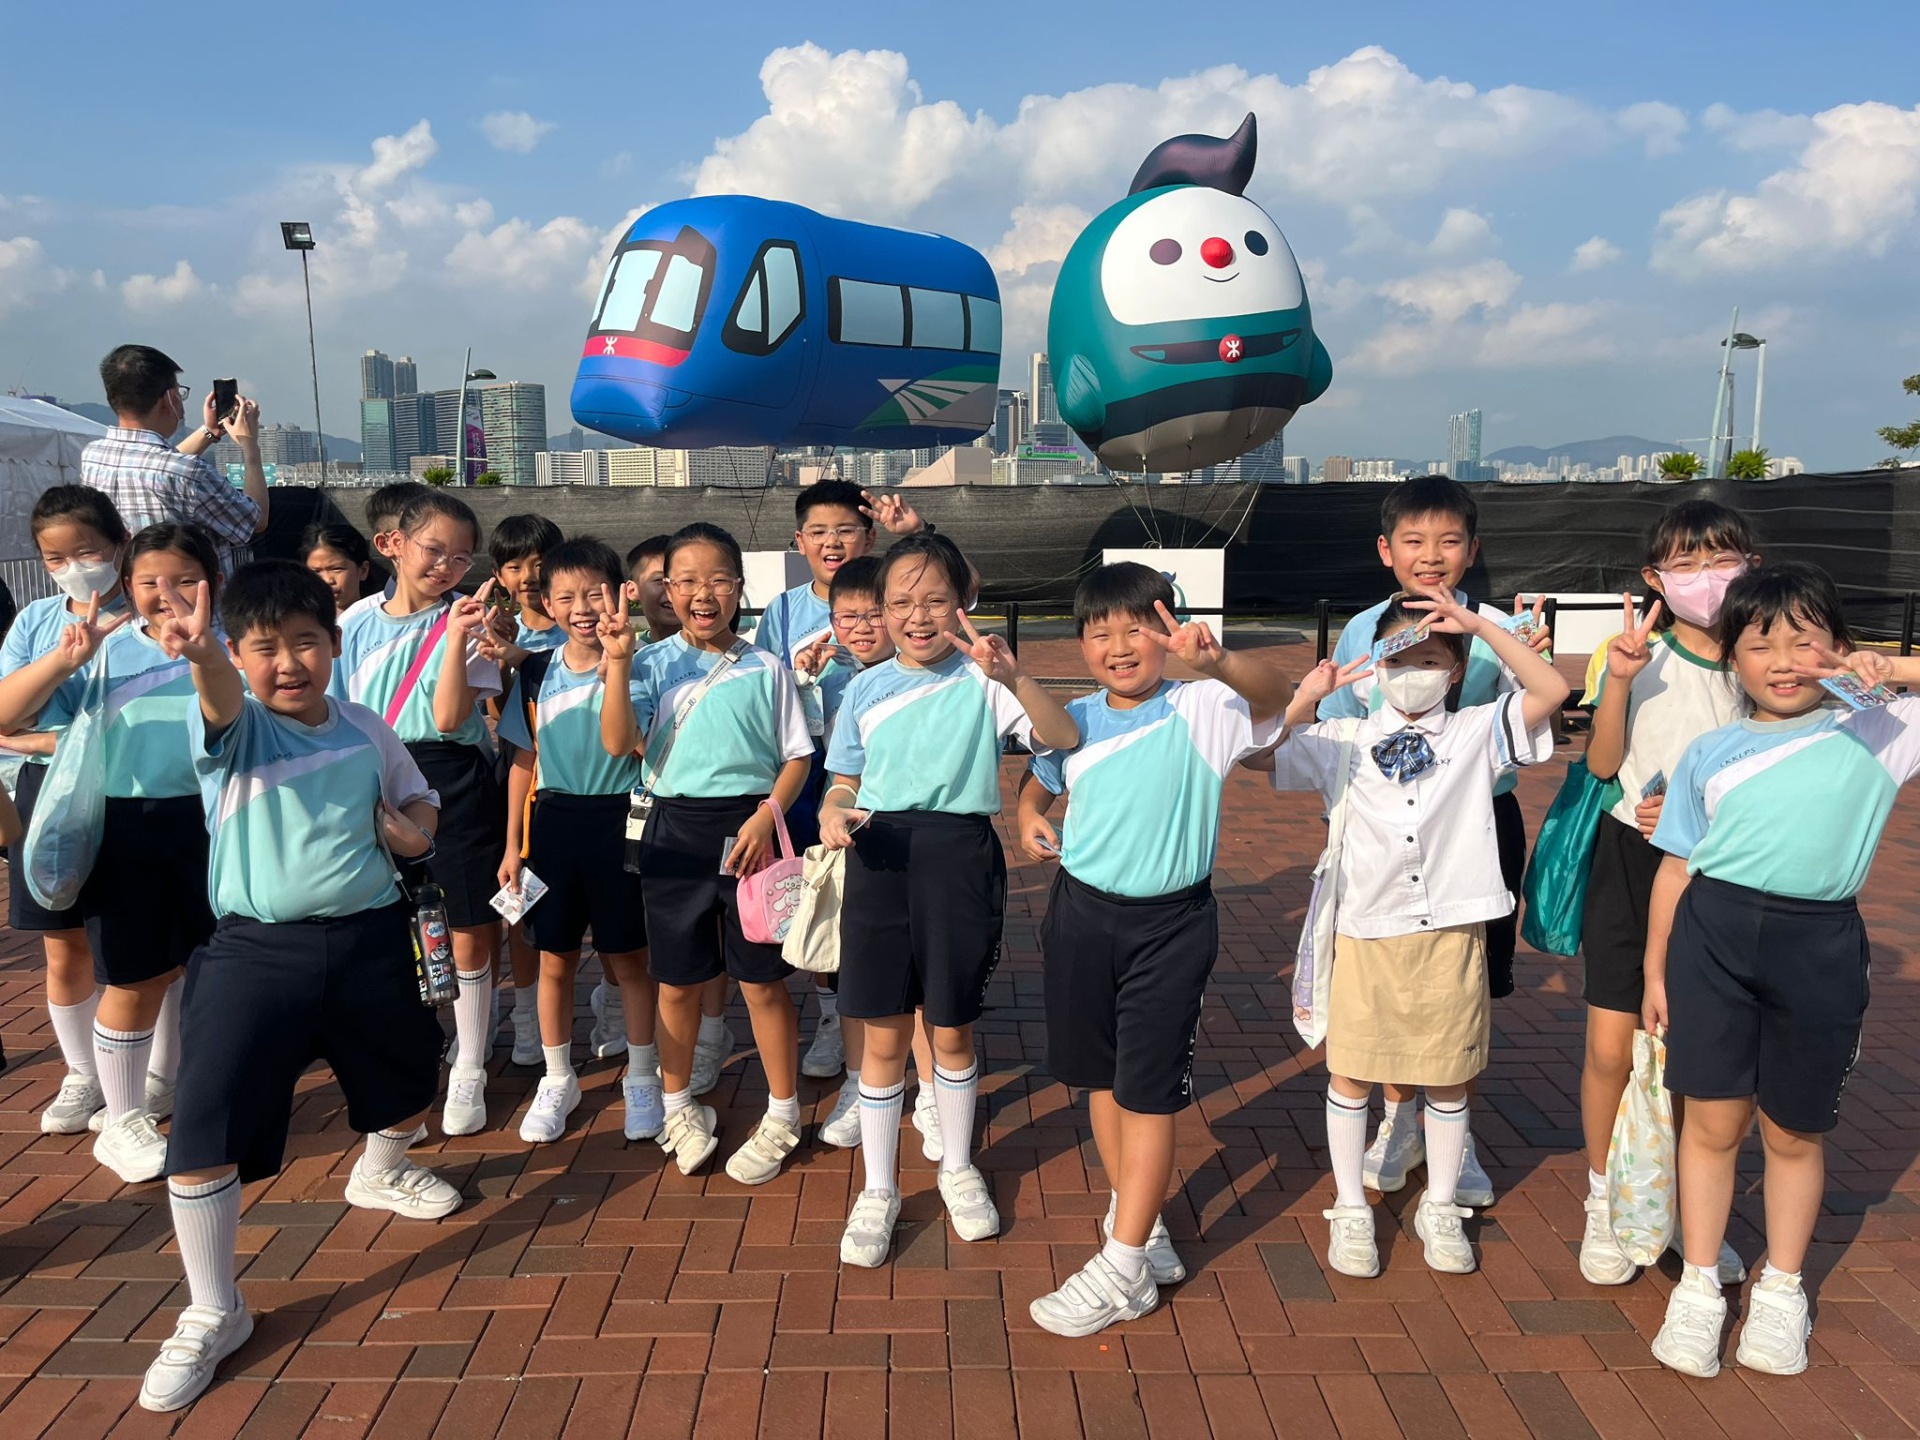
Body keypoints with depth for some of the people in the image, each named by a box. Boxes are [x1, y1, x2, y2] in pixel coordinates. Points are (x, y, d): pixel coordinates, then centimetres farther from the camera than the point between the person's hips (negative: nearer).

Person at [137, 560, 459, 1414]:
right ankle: (213, 1313, 9)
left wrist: (412, 827, -7)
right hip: (257, 950, -4)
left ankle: (382, 1171, 59)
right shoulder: (233, 725, -10)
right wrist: (200, 653, -59)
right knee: (204, 1127, -11)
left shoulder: (366, 729, 3)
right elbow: (222, 699, -36)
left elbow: (416, 801, 18)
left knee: (410, 1070, 24)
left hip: (369, 938, 4)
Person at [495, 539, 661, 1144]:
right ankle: (557, 1082, 28)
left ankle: (642, 1078, 23)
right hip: (553, 821, 3)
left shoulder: (634, 667, -6)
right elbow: (524, 761, 10)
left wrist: (614, 658, -31)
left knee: (628, 958, 7)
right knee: (555, 959, 11)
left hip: (616, 822, -3)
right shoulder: (536, 672, 5)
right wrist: (513, 845, 8)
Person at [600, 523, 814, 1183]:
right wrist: (617, 664, -20)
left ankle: (783, 1115, 21)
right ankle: (679, 1106, 32)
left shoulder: (765, 669, 2)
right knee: (678, 979, 12)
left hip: (749, 828, -1)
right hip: (675, 830, 1)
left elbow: (797, 756, 3)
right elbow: (619, 744, -11)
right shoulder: (654, 665, 2)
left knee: (763, 978, 5)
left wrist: (765, 817, -12)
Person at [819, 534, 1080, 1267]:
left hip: (959, 857, -1)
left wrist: (1014, 677, -31)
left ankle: (957, 1167, 37)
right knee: (884, 1037, 9)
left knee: (951, 1032, 13)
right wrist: (832, 816, -12)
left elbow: (1064, 739, -16)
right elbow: (844, 782, 10)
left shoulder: (982, 681, -5)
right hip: (880, 858, 2)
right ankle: (878, 1188, 27)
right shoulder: (865, 689, 4)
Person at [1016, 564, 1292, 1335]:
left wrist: (1216, 660, -50)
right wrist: (1029, 812, -2)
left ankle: (1123, 1267, 10)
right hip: (1082, 914, 5)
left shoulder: (1201, 710, -11)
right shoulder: (1073, 720, 2)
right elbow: (1039, 775, 20)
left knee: (1148, 1089, 0)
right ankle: (1140, 1224, 34)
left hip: (1170, 924, -4)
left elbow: (1275, 694, -30)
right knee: (1100, 1076, 15)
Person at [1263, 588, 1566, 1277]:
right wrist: (1306, 699, -12)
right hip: (1367, 931, 0)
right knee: (1350, 1073, 8)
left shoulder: (1476, 734, 2)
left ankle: (1439, 1208, 32)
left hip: (1451, 933, 0)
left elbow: (1552, 691, -9)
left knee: (1449, 1077, 12)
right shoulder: (1342, 742, 3)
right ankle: (1350, 1209, 26)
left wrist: (1479, 623, -11)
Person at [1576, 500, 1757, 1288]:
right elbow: (1601, 764, -8)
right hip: (1630, 861, -1)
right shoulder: (1637, 654, -3)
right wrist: (1619, 681, -21)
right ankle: (1604, 1205, 21)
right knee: (1611, 1048, -1)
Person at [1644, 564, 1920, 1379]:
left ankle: (1782, 1290, 34)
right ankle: (1699, 1287, 24)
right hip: (1714, 936, 1)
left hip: (1819, 947, 0)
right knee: (1712, 1122, 7)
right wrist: (1655, 969, 7)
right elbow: (1677, 866, 7)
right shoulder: (1711, 754, 5)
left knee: (1794, 1132, 13)